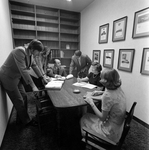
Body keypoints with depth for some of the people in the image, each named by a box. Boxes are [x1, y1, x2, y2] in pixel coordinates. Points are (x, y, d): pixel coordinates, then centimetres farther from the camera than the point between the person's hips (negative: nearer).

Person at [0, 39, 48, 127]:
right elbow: (23, 70, -33)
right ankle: (27, 121, 20)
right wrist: (33, 86, -32)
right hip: (8, 78, -8)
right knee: (19, 101, 1)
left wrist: (42, 78, 10)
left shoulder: (31, 54, -2)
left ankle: (21, 116, 34)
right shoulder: (19, 51, -28)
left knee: (24, 97, 12)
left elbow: (34, 66, 9)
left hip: (17, 77, 8)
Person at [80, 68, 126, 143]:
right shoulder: (118, 89, -8)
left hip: (111, 133, -7)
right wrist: (102, 92, 9)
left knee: (84, 119, 10)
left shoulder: (107, 96, -32)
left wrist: (91, 103, -17)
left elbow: (102, 118, -22)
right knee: (88, 115, 19)